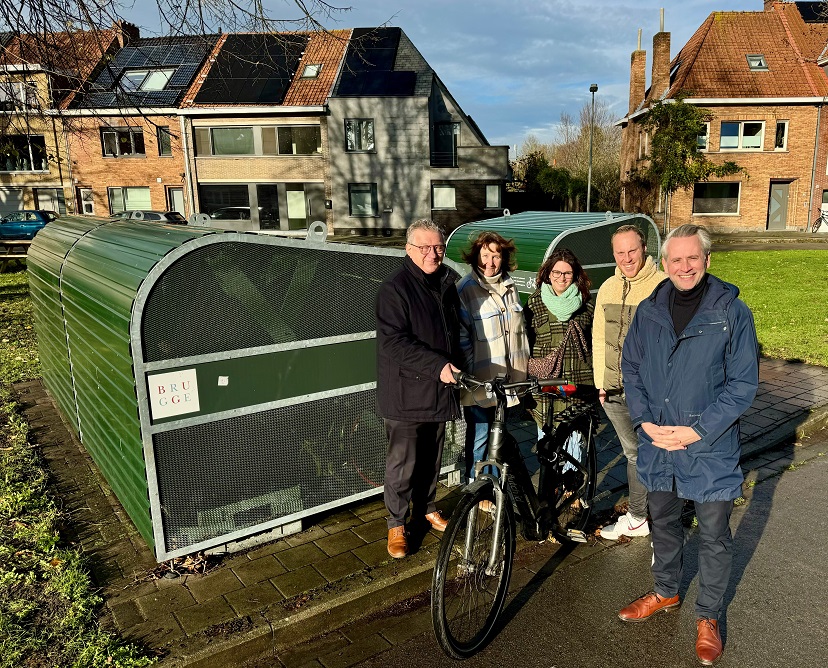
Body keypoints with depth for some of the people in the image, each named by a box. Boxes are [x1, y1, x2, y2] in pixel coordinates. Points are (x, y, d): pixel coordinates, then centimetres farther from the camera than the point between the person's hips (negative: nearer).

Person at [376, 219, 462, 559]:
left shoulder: (447, 283, 10)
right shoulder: (394, 289, -14)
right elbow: (394, 341, -22)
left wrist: (455, 367, 17)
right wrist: (437, 365, -27)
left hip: (440, 389, 7)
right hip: (406, 393, -7)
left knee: (432, 457, 19)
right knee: (403, 463, 0)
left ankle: (426, 507, 39)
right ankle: (396, 524, 18)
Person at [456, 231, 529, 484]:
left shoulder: (509, 287, 10)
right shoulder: (465, 289, -11)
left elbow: (520, 329, 19)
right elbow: (461, 337, -13)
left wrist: (523, 367, 18)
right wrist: (470, 375, -15)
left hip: (506, 379, 6)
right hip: (480, 381, -6)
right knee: (479, 437, 4)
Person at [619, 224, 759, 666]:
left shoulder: (732, 312, -10)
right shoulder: (648, 311, 0)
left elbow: (744, 382, -10)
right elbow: (630, 368, 6)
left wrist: (698, 431, -17)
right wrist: (644, 421, -7)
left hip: (711, 449, -3)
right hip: (656, 444, 4)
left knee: (713, 538, 11)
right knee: (663, 523, 21)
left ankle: (708, 617, 33)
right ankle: (665, 593, 44)